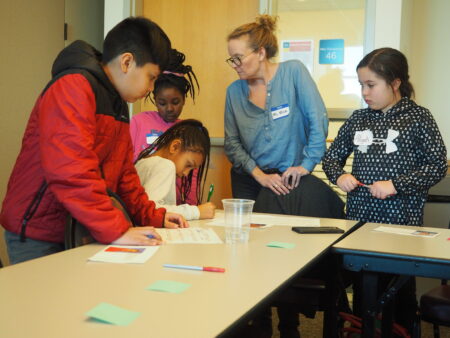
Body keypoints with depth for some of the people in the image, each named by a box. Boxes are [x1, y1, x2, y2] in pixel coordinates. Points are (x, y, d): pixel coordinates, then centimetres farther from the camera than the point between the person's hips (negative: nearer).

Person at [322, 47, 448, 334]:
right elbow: (332, 156, 15)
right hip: (360, 218, 4)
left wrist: (396, 185, -18)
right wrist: (339, 175, -6)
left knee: (401, 288, 10)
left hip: (401, 221, -4)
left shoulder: (418, 118, -5)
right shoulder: (358, 119, 8)